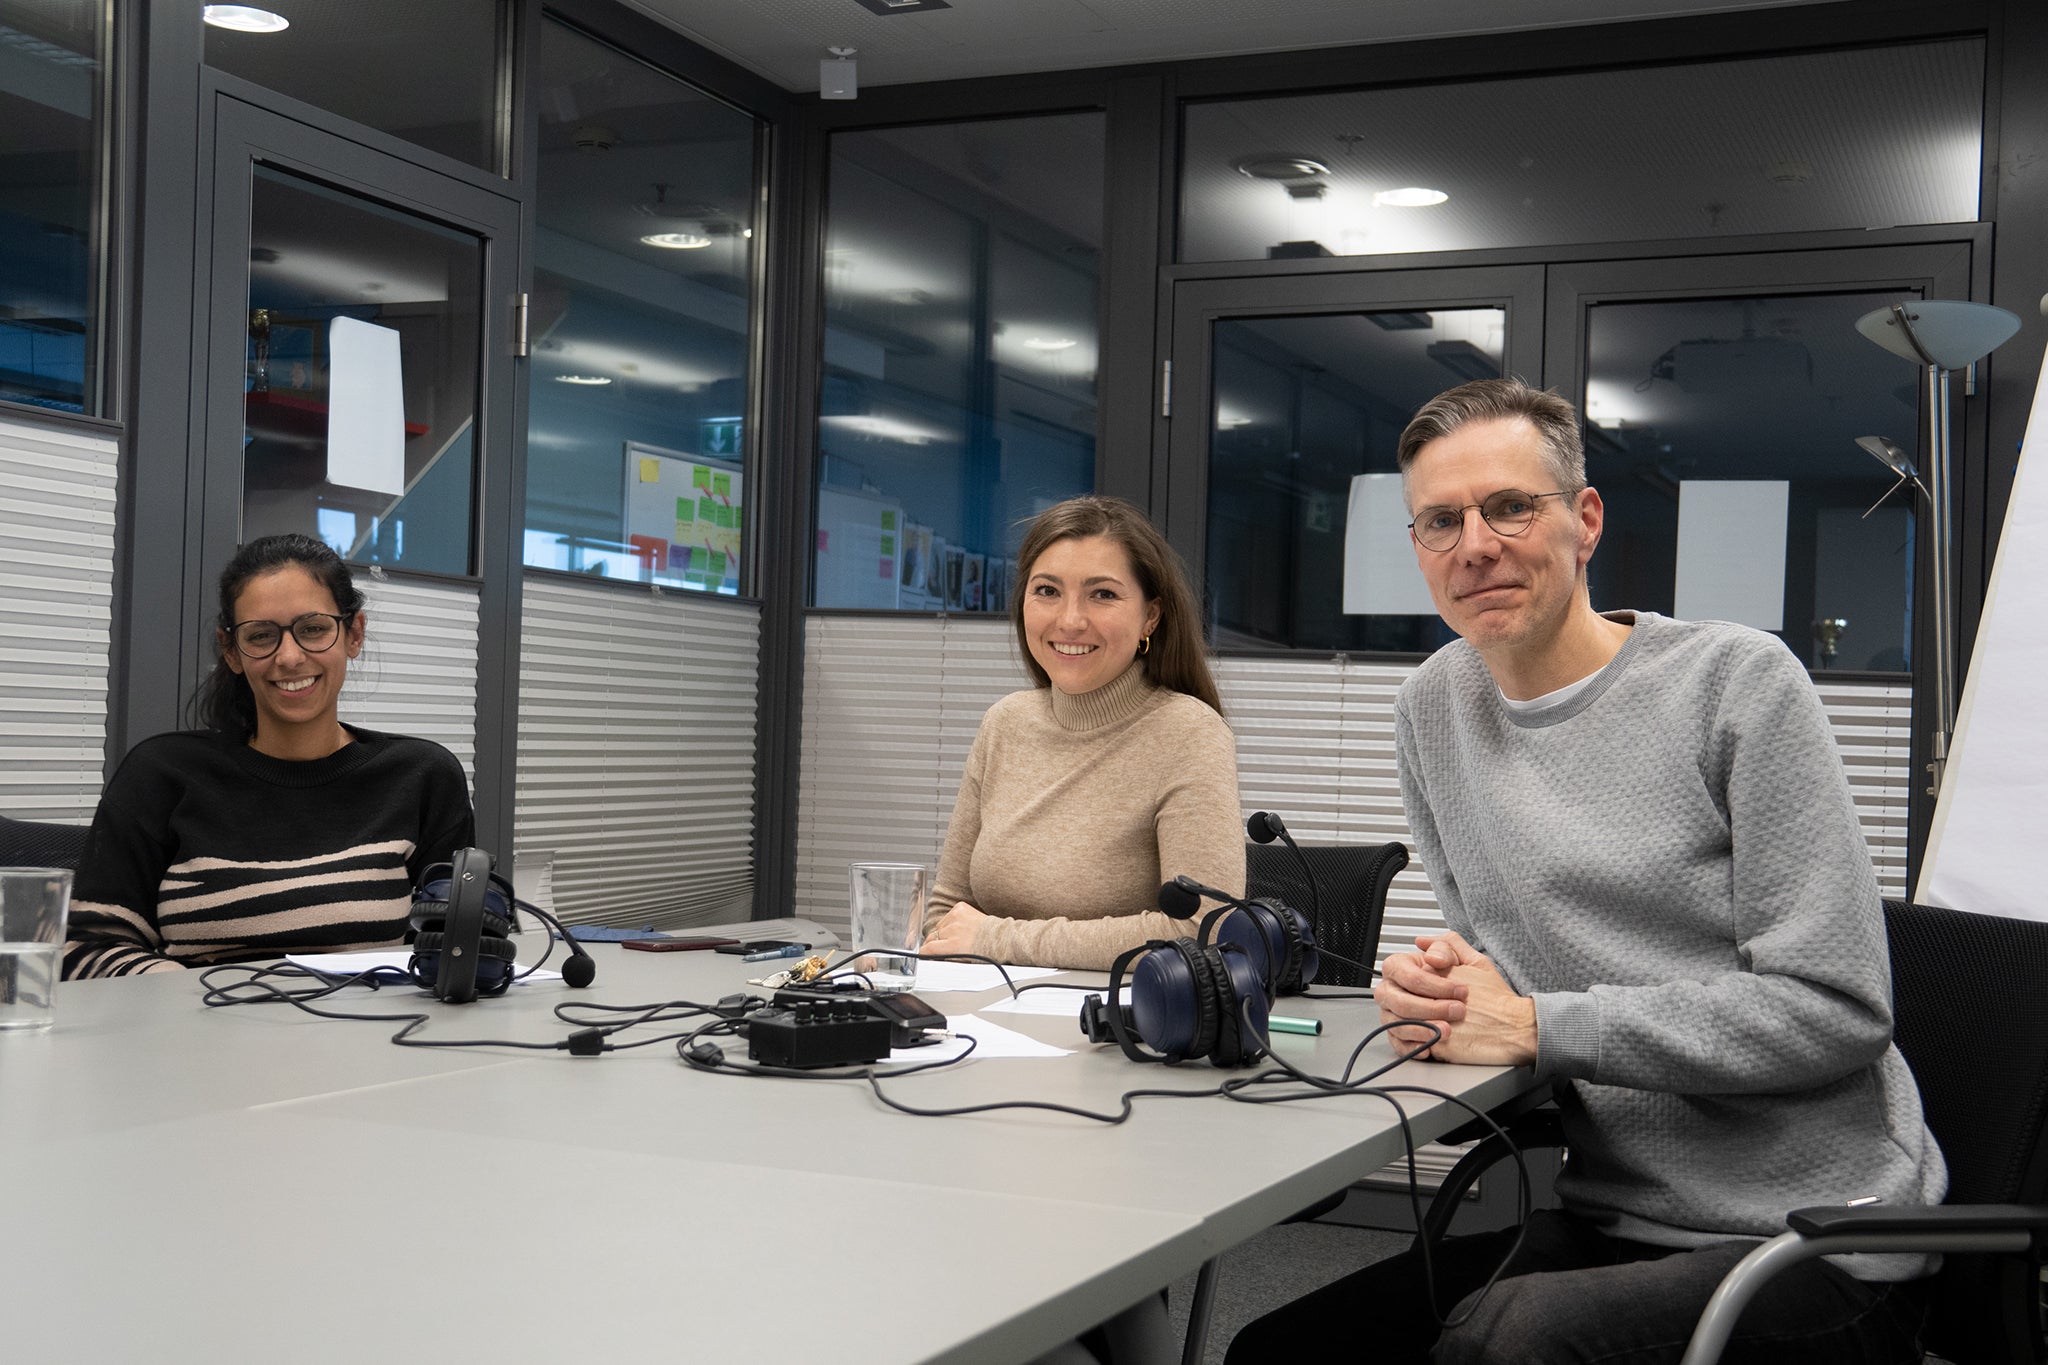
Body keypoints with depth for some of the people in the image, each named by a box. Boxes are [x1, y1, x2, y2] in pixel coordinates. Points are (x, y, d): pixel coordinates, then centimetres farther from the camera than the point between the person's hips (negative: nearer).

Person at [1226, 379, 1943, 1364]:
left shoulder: (1737, 681, -9)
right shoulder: (1432, 711, 9)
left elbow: (1834, 1008, -14)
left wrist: (1539, 1025, -16)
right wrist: (1440, 989, -7)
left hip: (1819, 1245, -5)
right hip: (1607, 1225, 5)